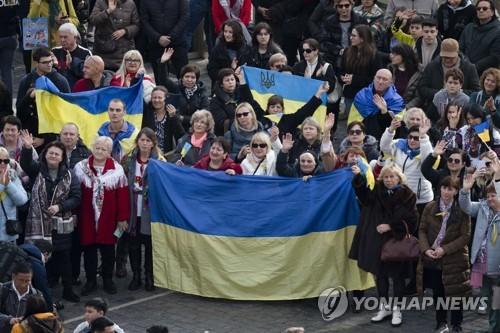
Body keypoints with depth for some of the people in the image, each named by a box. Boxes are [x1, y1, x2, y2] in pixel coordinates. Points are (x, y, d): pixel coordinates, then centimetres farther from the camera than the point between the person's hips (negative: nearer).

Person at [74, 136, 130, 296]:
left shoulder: (117, 169, -5)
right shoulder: (81, 168, -1)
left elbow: (122, 196, -4)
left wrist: (122, 217, -4)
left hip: (108, 219, -1)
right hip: (87, 217, 1)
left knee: (108, 249, 8)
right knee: (89, 248, 7)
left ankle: (108, 280, 22)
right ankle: (90, 281, 18)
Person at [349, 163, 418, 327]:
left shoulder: (406, 195, -7)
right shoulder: (378, 191, 6)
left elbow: (409, 219, -11)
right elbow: (364, 194, -11)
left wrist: (390, 226, -16)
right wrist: (358, 177, -24)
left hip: (397, 240, -4)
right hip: (378, 240, 4)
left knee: (397, 275, 2)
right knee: (380, 273, 11)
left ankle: (396, 309, 12)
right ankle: (384, 307, 24)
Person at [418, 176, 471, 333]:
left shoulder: (462, 210, -8)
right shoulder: (430, 208, 2)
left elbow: (465, 236, -10)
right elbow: (422, 230, 4)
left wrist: (445, 249, -17)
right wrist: (426, 249, -12)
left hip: (454, 260, -3)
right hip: (432, 259, 3)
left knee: (455, 293, 5)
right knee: (437, 293, 14)